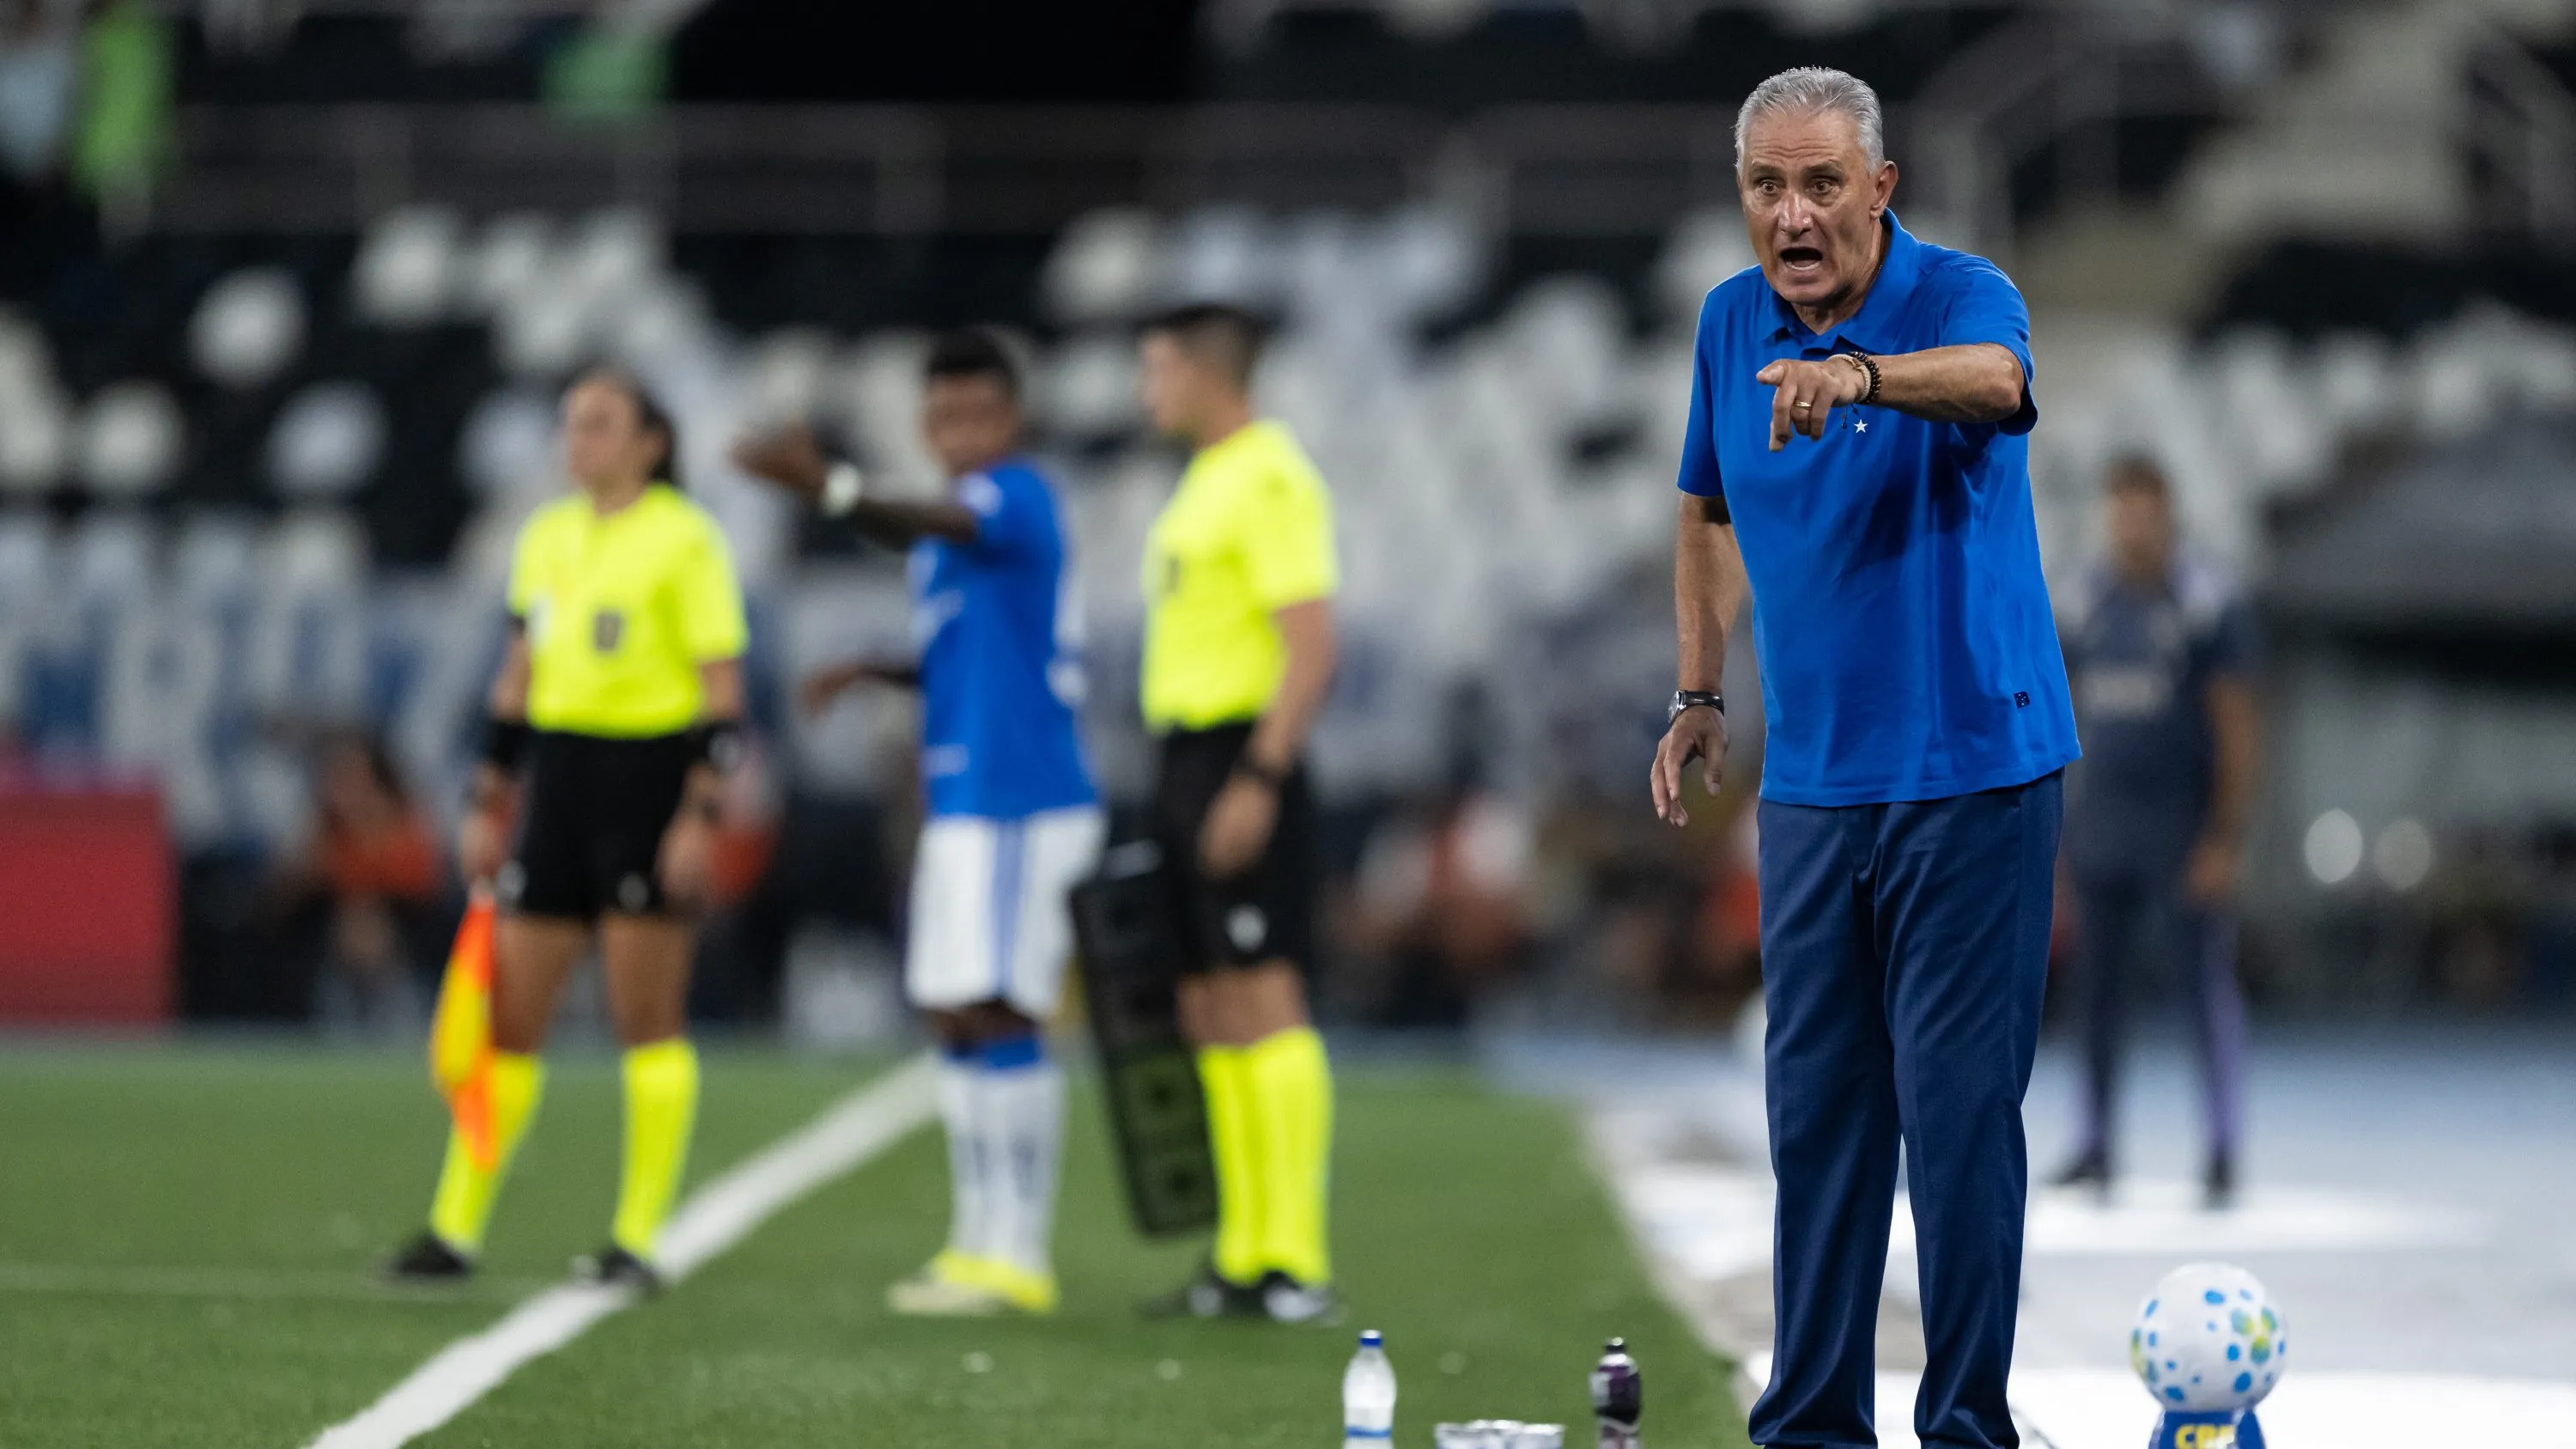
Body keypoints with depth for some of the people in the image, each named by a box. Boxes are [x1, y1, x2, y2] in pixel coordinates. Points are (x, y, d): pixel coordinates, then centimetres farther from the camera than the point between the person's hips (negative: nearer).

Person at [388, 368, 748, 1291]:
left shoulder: (686, 539, -6)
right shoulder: (546, 536, 13)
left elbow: (722, 692, -9)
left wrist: (700, 813, -17)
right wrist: (489, 803, 17)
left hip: (651, 779, -6)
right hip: (558, 784, 6)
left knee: (649, 1023, -2)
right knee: (508, 1014, 4)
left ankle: (639, 1239, 3)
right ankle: (455, 1229, 9)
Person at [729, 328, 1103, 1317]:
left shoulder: (1018, 498, -11)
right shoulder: (964, 521, 18)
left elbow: (928, 528, -35)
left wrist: (828, 487, -52)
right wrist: (878, 672, 17)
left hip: (1019, 806, -10)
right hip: (966, 802, 10)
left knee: (997, 1016, -11)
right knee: (955, 1019, 11)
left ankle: (1015, 1256, -10)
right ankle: (980, 1244, 17)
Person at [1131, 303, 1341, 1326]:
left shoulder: (1270, 482, -12)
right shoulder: (1203, 484, 19)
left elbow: (1312, 648, -19)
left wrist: (1257, 781, -24)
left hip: (1243, 761, -10)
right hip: (1189, 757, 10)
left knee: (1261, 1002, -11)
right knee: (1210, 1012, 10)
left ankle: (1297, 1263, -11)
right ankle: (1243, 1259, 14)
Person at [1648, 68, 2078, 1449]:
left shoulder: (1961, 295, -14)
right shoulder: (1732, 323, 4)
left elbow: (1994, 378, -40)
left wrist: (1862, 374, -60)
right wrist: (1698, 693, 13)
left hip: (1972, 774, -5)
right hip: (1810, 781, 5)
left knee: (1960, 1108, -5)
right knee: (1816, 1112, 8)